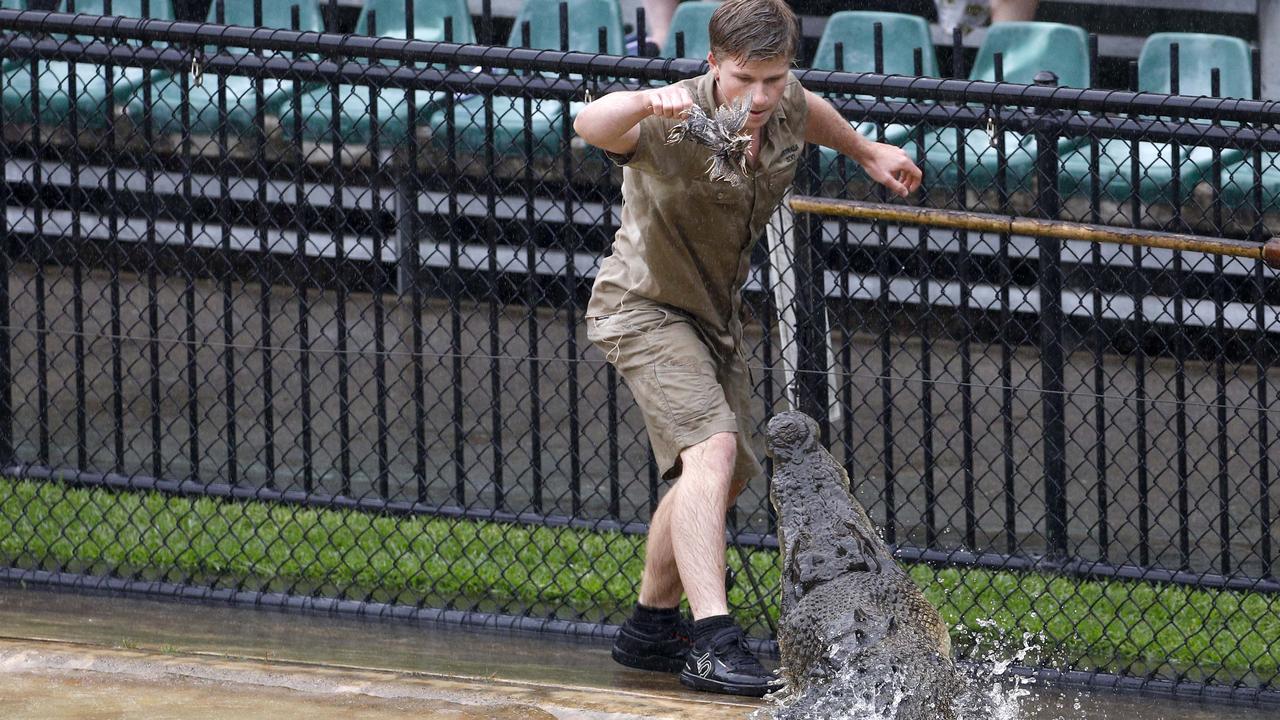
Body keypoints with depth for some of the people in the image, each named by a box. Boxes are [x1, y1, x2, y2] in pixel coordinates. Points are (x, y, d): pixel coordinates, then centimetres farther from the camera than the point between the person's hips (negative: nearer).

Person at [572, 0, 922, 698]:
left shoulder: (786, 106, -11)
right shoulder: (676, 125, -32)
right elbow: (590, 125, -53)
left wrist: (867, 151, 28)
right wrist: (645, 102, -73)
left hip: (713, 313, 9)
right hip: (645, 308, -8)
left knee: (724, 476, 20)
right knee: (711, 449, -27)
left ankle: (651, 626, 40)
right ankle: (712, 642, -35)